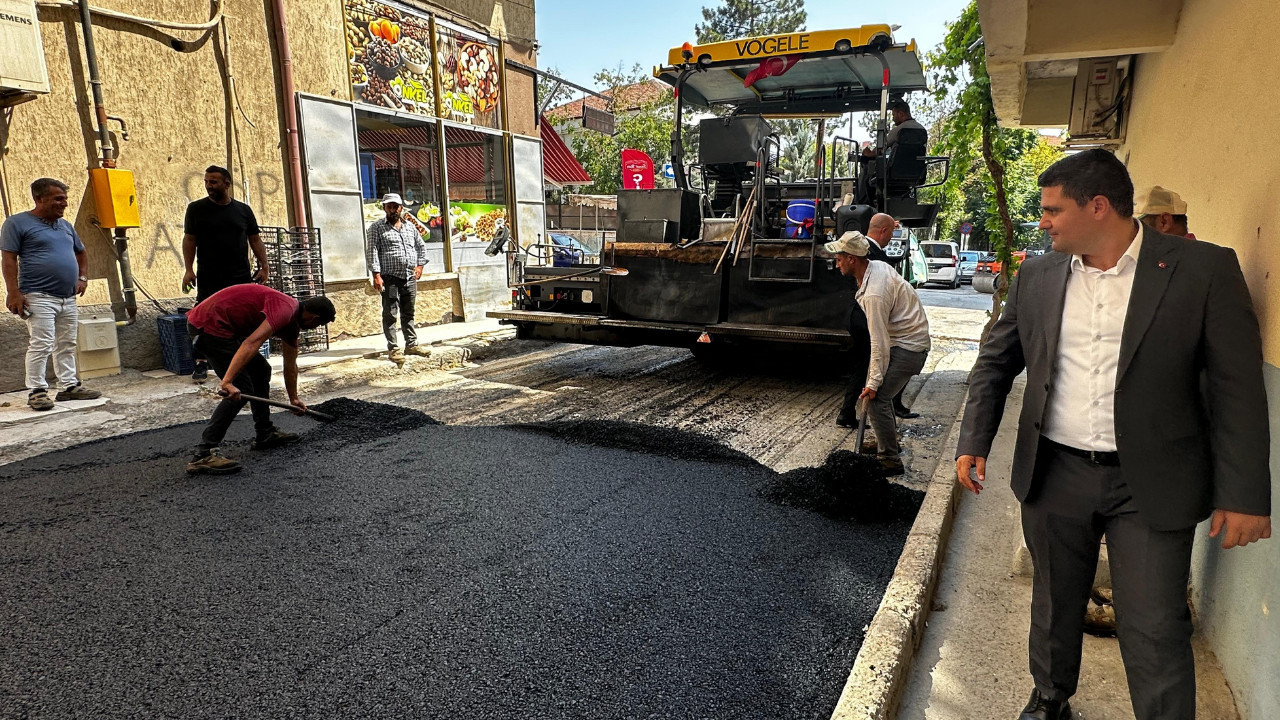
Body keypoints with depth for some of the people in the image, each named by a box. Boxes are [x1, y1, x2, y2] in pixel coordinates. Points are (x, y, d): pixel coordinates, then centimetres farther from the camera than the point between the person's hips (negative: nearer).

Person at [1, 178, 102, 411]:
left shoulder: (65, 225, 17)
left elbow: (81, 253, 29)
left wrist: (83, 277, 12)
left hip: (68, 298, 7)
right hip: (39, 297, -7)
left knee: (67, 345, 11)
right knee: (41, 345, -8)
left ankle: (69, 385, 18)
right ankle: (36, 391, -1)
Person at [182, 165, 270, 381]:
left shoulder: (243, 210, 9)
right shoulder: (196, 209, 4)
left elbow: (255, 240, 11)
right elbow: (189, 240, 4)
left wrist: (264, 266, 2)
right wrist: (189, 269, -5)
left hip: (241, 277, 2)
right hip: (209, 279, -2)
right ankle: (201, 363, 6)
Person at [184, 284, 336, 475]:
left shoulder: (291, 323, 15)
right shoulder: (285, 309, -16)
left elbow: (290, 366, 29)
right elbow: (251, 343, -30)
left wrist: (294, 399, 39)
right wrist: (228, 382, -35)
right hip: (209, 325, -11)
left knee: (261, 370, 18)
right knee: (242, 389, -11)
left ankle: (265, 435, 26)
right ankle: (203, 455, -11)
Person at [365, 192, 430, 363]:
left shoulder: (410, 226, 14)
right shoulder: (376, 228, -1)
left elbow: (421, 246, 24)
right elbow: (371, 252, -7)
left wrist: (420, 265, 12)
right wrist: (376, 275, -16)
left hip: (410, 278, 5)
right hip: (390, 279, -5)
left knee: (408, 314, 12)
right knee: (390, 314, -3)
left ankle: (411, 345, 19)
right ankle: (393, 349, 1)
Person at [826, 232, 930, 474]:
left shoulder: (874, 294, -29)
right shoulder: (877, 266, 0)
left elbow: (879, 343, -27)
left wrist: (873, 382, -22)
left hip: (907, 348, -10)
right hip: (908, 338, 10)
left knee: (875, 398, -13)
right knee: (881, 394, 17)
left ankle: (890, 461, -5)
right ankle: (889, 443, 31)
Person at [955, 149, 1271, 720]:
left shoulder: (1205, 269, -7)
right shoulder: (1037, 276, 3)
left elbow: (1238, 387, -7)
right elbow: (996, 362, 9)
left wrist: (1243, 495, -8)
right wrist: (973, 442, 0)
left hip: (1150, 485, -3)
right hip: (1055, 475, 4)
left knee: (1156, 634, 4)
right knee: (1054, 605, 19)